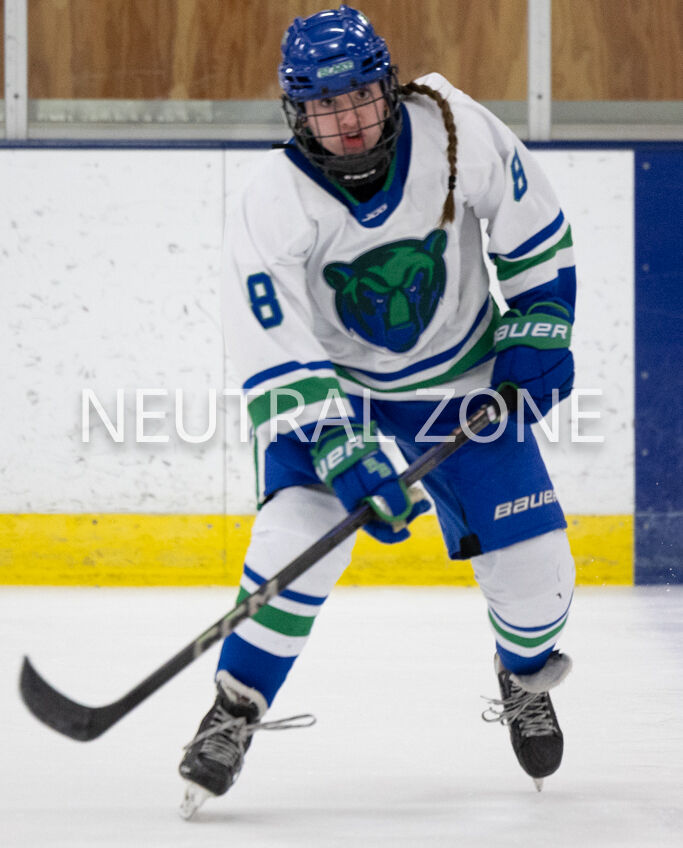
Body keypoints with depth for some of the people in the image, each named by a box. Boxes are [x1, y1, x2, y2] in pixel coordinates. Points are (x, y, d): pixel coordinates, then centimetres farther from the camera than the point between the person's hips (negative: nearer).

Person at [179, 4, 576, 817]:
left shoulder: (455, 131, -22)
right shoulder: (270, 206, -27)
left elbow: (534, 230, -4)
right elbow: (277, 361, -27)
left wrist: (539, 330, -5)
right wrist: (343, 455, -35)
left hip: (463, 380, 2)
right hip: (330, 384, -2)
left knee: (531, 563, -2)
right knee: (300, 528, -27)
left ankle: (526, 675, 32)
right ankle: (235, 710, -10)